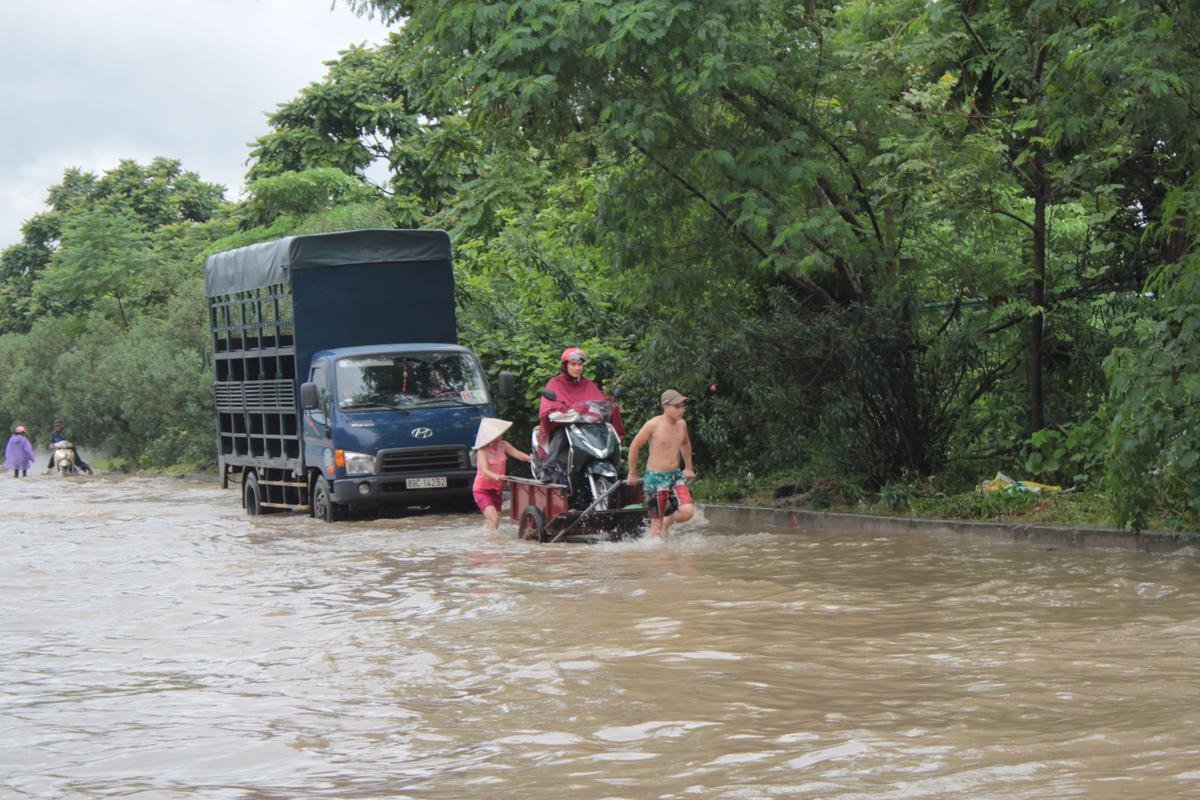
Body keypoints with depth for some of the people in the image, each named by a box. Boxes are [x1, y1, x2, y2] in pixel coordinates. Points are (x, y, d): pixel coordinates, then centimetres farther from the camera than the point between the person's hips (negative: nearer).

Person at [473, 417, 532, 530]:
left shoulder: (503, 445, -2)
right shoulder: (482, 450, -18)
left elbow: (517, 454, -13)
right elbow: (484, 470, -32)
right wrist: (496, 476, -52)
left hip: (497, 490, 6)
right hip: (483, 490, -6)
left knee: (494, 524, 11)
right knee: (493, 518, -25)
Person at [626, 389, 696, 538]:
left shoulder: (682, 424, 3)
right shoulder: (653, 425, -14)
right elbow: (634, 446, -4)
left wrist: (688, 468, 28)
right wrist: (632, 474, 2)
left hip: (676, 475, 5)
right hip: (656, 477, -5)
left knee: (688, 511, -13)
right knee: (657, 521, -2)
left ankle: (667, 522, 17)